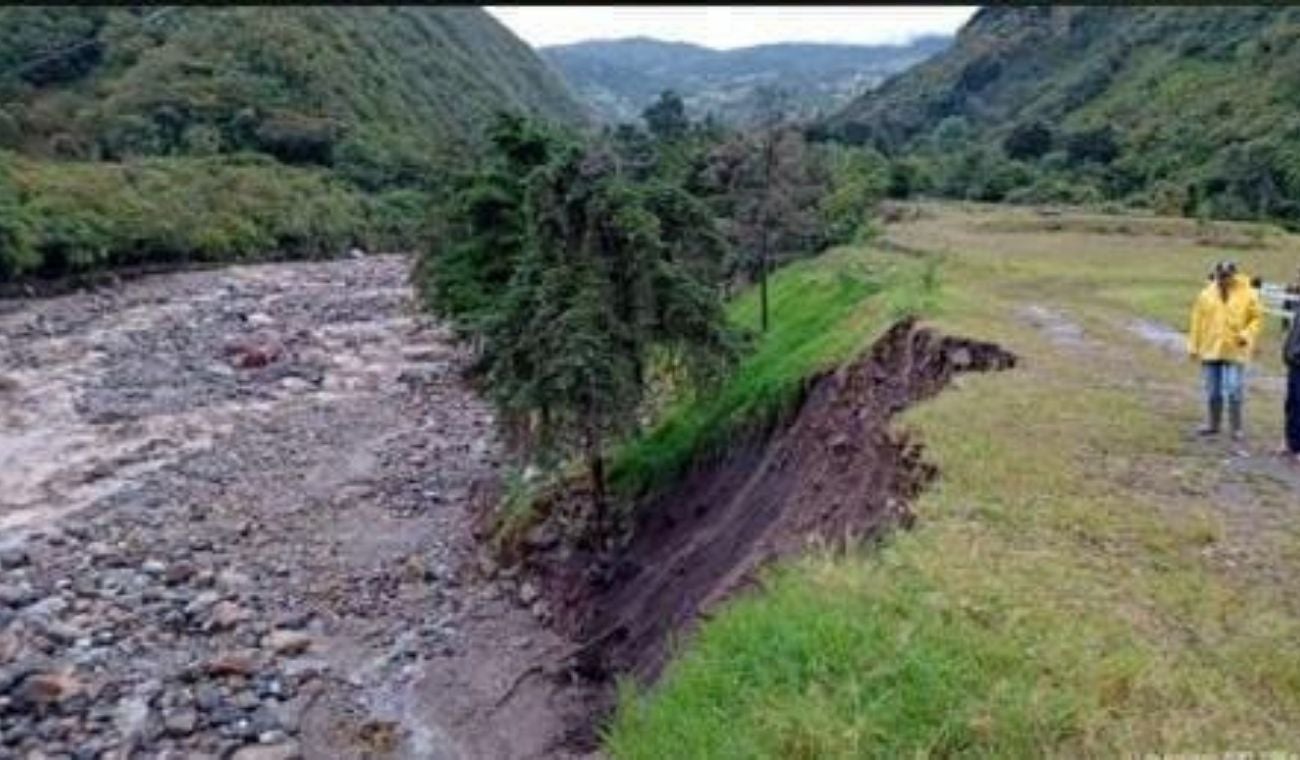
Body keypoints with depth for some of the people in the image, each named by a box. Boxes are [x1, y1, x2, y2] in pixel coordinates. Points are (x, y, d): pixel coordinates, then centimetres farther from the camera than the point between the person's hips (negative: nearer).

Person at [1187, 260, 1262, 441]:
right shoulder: (1206, 295, 3)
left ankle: (1236, 428, 9)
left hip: (1235, 350, -3)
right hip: (1210, 350, 3)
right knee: (1213, 391, 11)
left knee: (1234, 391, -4)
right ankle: (1213, 424, 25)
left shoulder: (1248, 295, -2)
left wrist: (1247, 334, -15)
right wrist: (1194, 346, 4)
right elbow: (1197, 322, 6)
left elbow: (1256, 319, 3)